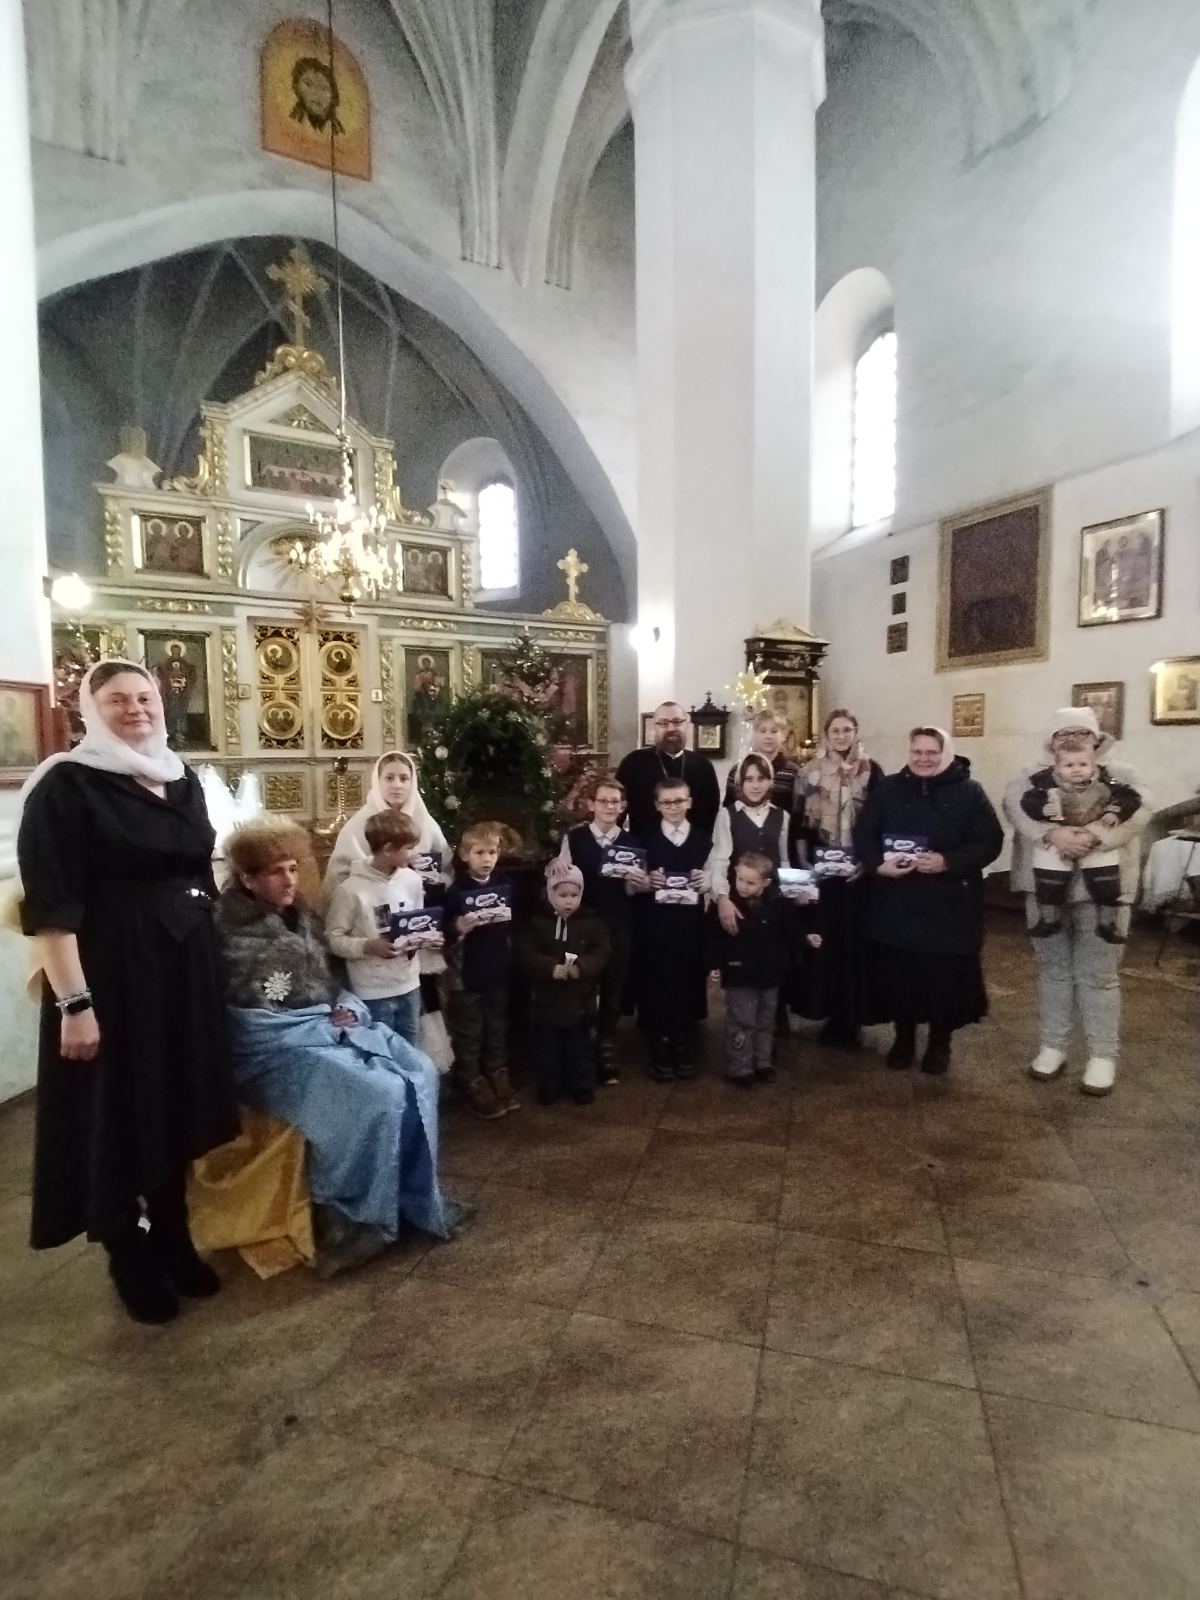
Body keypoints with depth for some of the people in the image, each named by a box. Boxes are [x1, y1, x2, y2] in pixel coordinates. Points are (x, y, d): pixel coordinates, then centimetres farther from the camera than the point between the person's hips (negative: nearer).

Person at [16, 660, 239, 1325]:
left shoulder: (182, 778, 9)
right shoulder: (64, 785, -10)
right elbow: (50, 903, -15)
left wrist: (208, 959, 15)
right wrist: (73, 1002, -19)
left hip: (187, 969, 6)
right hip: (110, 973, -6)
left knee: (179, 1108, 15)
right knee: (119, 1116, 8)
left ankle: (173, 1240, 34)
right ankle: (129, 1258, 28)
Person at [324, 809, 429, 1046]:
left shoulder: (411, 880, -1)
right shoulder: (350, 889, -17)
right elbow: (333, 939, -12)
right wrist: (367, 947, -24)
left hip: (409, 986, 5)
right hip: (373, 993, -5)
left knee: (413, 1053, 21)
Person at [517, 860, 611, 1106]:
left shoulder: (592, 920, -4)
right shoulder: (537, 920, -6)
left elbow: (602, 953, -9)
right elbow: (525, 953, -12)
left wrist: (581, 967, -28)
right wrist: (552, 968, -26)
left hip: (581, 996, 0)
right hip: (547, 996, 0)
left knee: (580, 1044, 13)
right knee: (548, 1044, 13)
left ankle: (583, 1085, 29)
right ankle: (549, 1086, 30)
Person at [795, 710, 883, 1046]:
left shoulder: (871, 771, 2)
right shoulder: (811, 771, 6)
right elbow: (799, 820, 6)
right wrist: (804, 862, 0)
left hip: (858, 869, -1)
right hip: (820, 869, 1)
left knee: (854, 940, 1)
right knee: (825, 939, 3)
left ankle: (851, 1019, 14)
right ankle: (832, 1015, 16)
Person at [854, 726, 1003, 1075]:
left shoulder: (968, 792, -1)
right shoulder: (887, 789, 5)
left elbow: (989, 842, -5)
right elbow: (862, 834, 2)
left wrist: (948, 862, -19)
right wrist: (877, 863, -16)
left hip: (949, 905, -1)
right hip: (895, 903, 2)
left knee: (946, 977, 6)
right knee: (897, 974, 8)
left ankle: (940, 1043, 28)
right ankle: (903, 1037, 29)